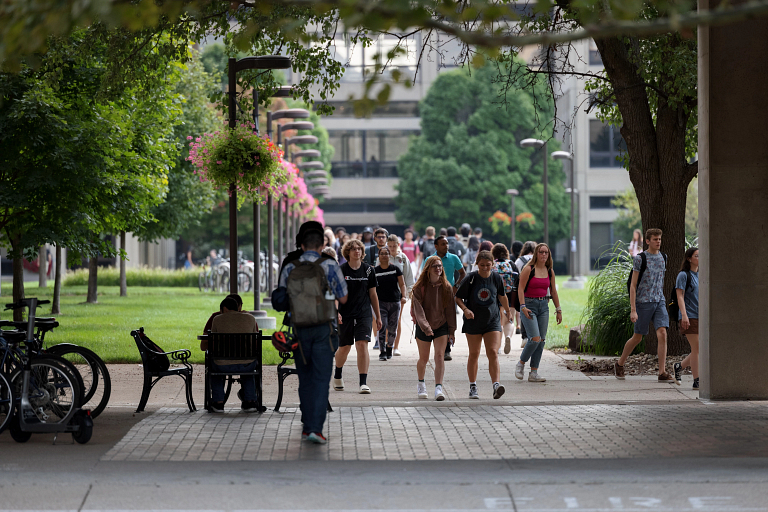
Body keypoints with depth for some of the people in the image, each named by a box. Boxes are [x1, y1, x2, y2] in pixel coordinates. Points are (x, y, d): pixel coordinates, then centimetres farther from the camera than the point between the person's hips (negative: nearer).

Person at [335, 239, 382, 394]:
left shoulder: (368, 270, 4)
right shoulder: (340, 270, -2)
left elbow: (373, 295, 11)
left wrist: (378, 317, 13)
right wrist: (335, 312, -17)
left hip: (364, 315, 1)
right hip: (345, 315, -1)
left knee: (362, 345, -13)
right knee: (344, 348, 8)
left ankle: (363, 383, -12)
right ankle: (337, 374, 37)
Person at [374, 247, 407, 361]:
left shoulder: (395, 269, 4)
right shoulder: (375, 271, 3)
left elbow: (402, 284, 5)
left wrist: (403, 296, -10)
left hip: (395, 302, 1)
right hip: (381, 302, -1)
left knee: (392, 328, 6)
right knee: (382, 326, -13)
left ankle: (390, 348, 29)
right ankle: (382, 352, -11)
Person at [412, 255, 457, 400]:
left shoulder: (447, 287, -1)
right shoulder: (419, 287, -8)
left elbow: (450, 309, 4)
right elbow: (418, 309, -17)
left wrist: (452, 330, 2)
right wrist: (425, 326, -29)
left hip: (442, 326, 1)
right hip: (423, 328, -1)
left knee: (440, 356, -15)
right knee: (423, 359, 10)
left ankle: (438, 388, -22)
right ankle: (421, 384, 36)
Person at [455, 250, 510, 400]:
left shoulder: (496, 278, -2)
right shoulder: (471, 279, -8)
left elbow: (502, 296, 16)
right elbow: (458, 298, -3)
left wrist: (507, 311, 29)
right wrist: (465, 309, -21)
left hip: (493, 321, 1)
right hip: (473, 321, 0)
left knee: (493, 353, -12)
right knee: (474, 354, 7)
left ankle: (496, 386, -22)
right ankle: (473, 387, 19)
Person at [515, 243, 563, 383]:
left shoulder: (550, 271, 9)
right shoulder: (528, 269, -7)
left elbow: (553, 291, 16)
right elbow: (521, 289, -8)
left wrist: (558, 310, 14)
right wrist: (523, 306, -18)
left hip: (544, 306, 6)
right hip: (529, 305, -6)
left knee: (542, 340, 1)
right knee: (535, 338, -17)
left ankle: (534, 373, 5)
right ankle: (521, 363, 7)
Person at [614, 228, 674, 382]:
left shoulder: (663, 258, 11)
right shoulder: (640, 259, -7)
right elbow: (633, 285, -8)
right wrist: (633, 310, -13)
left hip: (659, 302, 4)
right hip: (643, 302, -4)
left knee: (662, 334, -12)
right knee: (637, 337, 5)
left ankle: (662, 373, -12)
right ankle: (619, 364, 27)